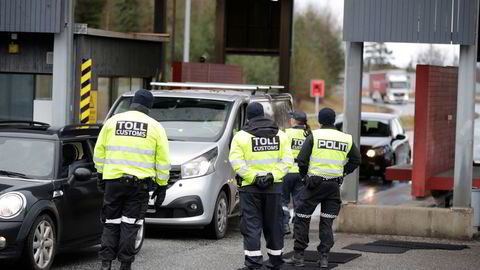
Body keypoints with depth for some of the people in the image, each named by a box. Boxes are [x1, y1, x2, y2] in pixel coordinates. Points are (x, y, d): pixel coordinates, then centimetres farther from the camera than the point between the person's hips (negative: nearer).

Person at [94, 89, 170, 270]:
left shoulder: (113, 121, 6)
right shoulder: (155, 127, 3)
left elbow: (99, 152, 9)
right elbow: (162, 161, 3)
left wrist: (101, 174, 20)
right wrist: (161, 187, 9)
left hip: (113, 181, 1)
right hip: (139, 183, -1)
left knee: (111, 223, 9)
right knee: (130, 224, 3)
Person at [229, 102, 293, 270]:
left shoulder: (241, 136, -3)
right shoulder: (280, 135, 7)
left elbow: (236, 162, -12)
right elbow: (287, 160, -1)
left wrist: (253, 177, -12)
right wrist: (273, 176, -7)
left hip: (250, 187, -3)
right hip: (274, 187, 3)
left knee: (251, 225, 0)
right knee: (273, 224, 13)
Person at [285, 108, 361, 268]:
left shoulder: (314, 136, -6)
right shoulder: (346, 139, 5)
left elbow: (301, 160, -9)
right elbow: (356, 160, 14)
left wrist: (304, 175, 8)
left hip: (314, 183, -3)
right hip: (334, 185, 3)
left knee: (302, 219, 6)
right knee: (327, 222, 11)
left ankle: (298, 256, 6)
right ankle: (324, 258, 7)